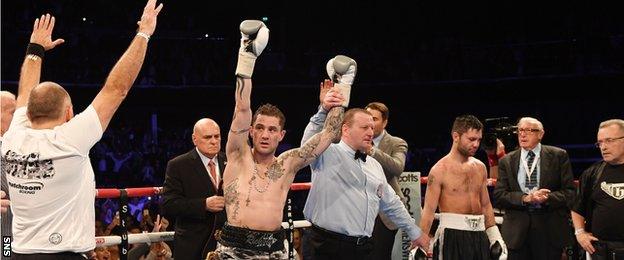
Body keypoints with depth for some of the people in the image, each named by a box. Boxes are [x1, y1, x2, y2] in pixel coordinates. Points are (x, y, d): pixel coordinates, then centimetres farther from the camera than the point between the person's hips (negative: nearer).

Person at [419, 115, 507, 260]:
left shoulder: (480, 167, 10)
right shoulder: (440, 170, -7)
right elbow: (429, 210, -9)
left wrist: (495, 237, 14)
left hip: (479, 235, 5)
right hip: (452, 236, -5)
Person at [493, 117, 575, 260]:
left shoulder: (559, 156, 4)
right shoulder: (506, 161, 7)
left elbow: (570, 192, 0)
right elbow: (499, 196, 0)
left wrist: (547, 198, -18)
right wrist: (525, 198, -15)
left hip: (550, 231, -1)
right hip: (517, 230, 1)